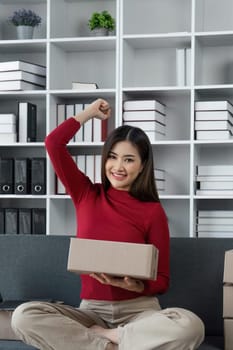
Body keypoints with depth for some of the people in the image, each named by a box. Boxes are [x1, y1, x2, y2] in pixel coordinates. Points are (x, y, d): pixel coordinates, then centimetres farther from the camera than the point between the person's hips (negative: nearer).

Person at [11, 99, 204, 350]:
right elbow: (53, 143, 0)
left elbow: (162, 280, 1)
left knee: (190, 325, -35)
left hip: (139, 310, -1)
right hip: (92, 310, 1)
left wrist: (136, 286, -20)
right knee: (23, 316, -27)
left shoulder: (153, 211, 0)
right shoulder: (86, 195, 7)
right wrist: (90, 112, 11)